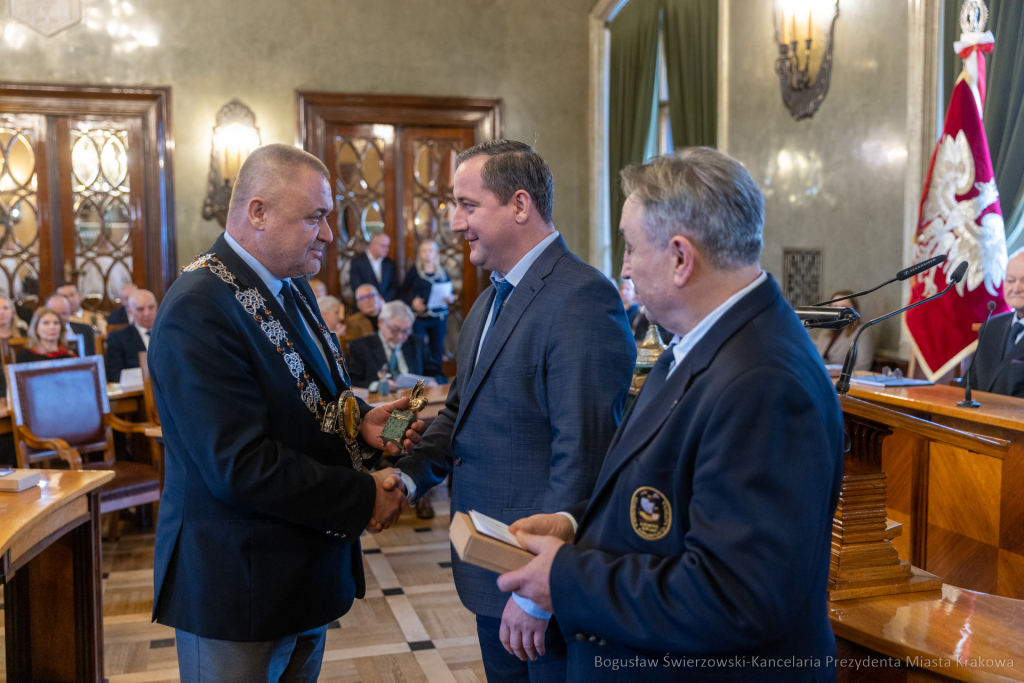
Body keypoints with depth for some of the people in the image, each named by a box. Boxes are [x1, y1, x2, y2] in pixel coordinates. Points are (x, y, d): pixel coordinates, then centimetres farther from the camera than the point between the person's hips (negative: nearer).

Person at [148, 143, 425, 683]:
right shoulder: (198, 310, -24)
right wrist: (363, 497, -20)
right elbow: (241, 466, -28)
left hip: (308, 572, 9)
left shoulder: (292, 288, 7)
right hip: (238, 586, -9)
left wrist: (360, 422, -3)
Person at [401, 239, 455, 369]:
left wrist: (451, 298, -7)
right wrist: (412, 301, -13)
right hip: (419, 317, -2)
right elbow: (403, 292, 5)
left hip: (439, 318, 3)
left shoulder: (443, 273, 10)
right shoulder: (414, 271, 2)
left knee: (437, 350, 7)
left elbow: (450, 294, 15)